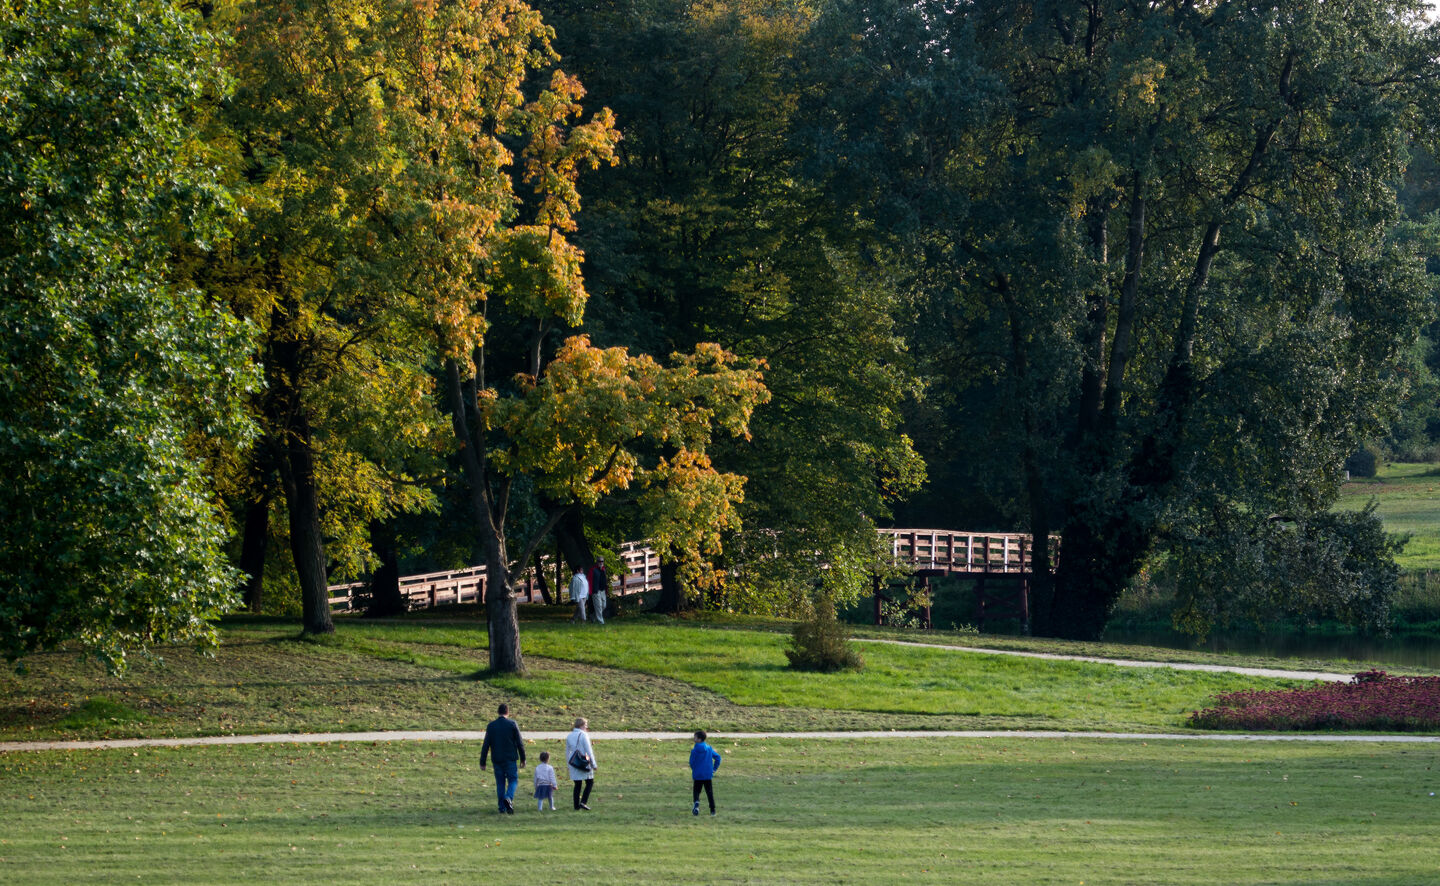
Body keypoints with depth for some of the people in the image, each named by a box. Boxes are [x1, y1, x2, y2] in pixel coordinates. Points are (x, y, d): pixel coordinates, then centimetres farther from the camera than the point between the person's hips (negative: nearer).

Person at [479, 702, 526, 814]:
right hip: (510, 759, -2)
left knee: (500, 782, 11)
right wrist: (523, 758, 7)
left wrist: (482, 762, 5)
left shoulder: (491, 726, 2)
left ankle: (502, 807, 9)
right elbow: (520, 743, -3)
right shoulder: (512, 724, -4)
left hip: (497, 759, 2)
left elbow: (486, 745, 1)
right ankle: (508, 798, -22)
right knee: (513, 780, 5)